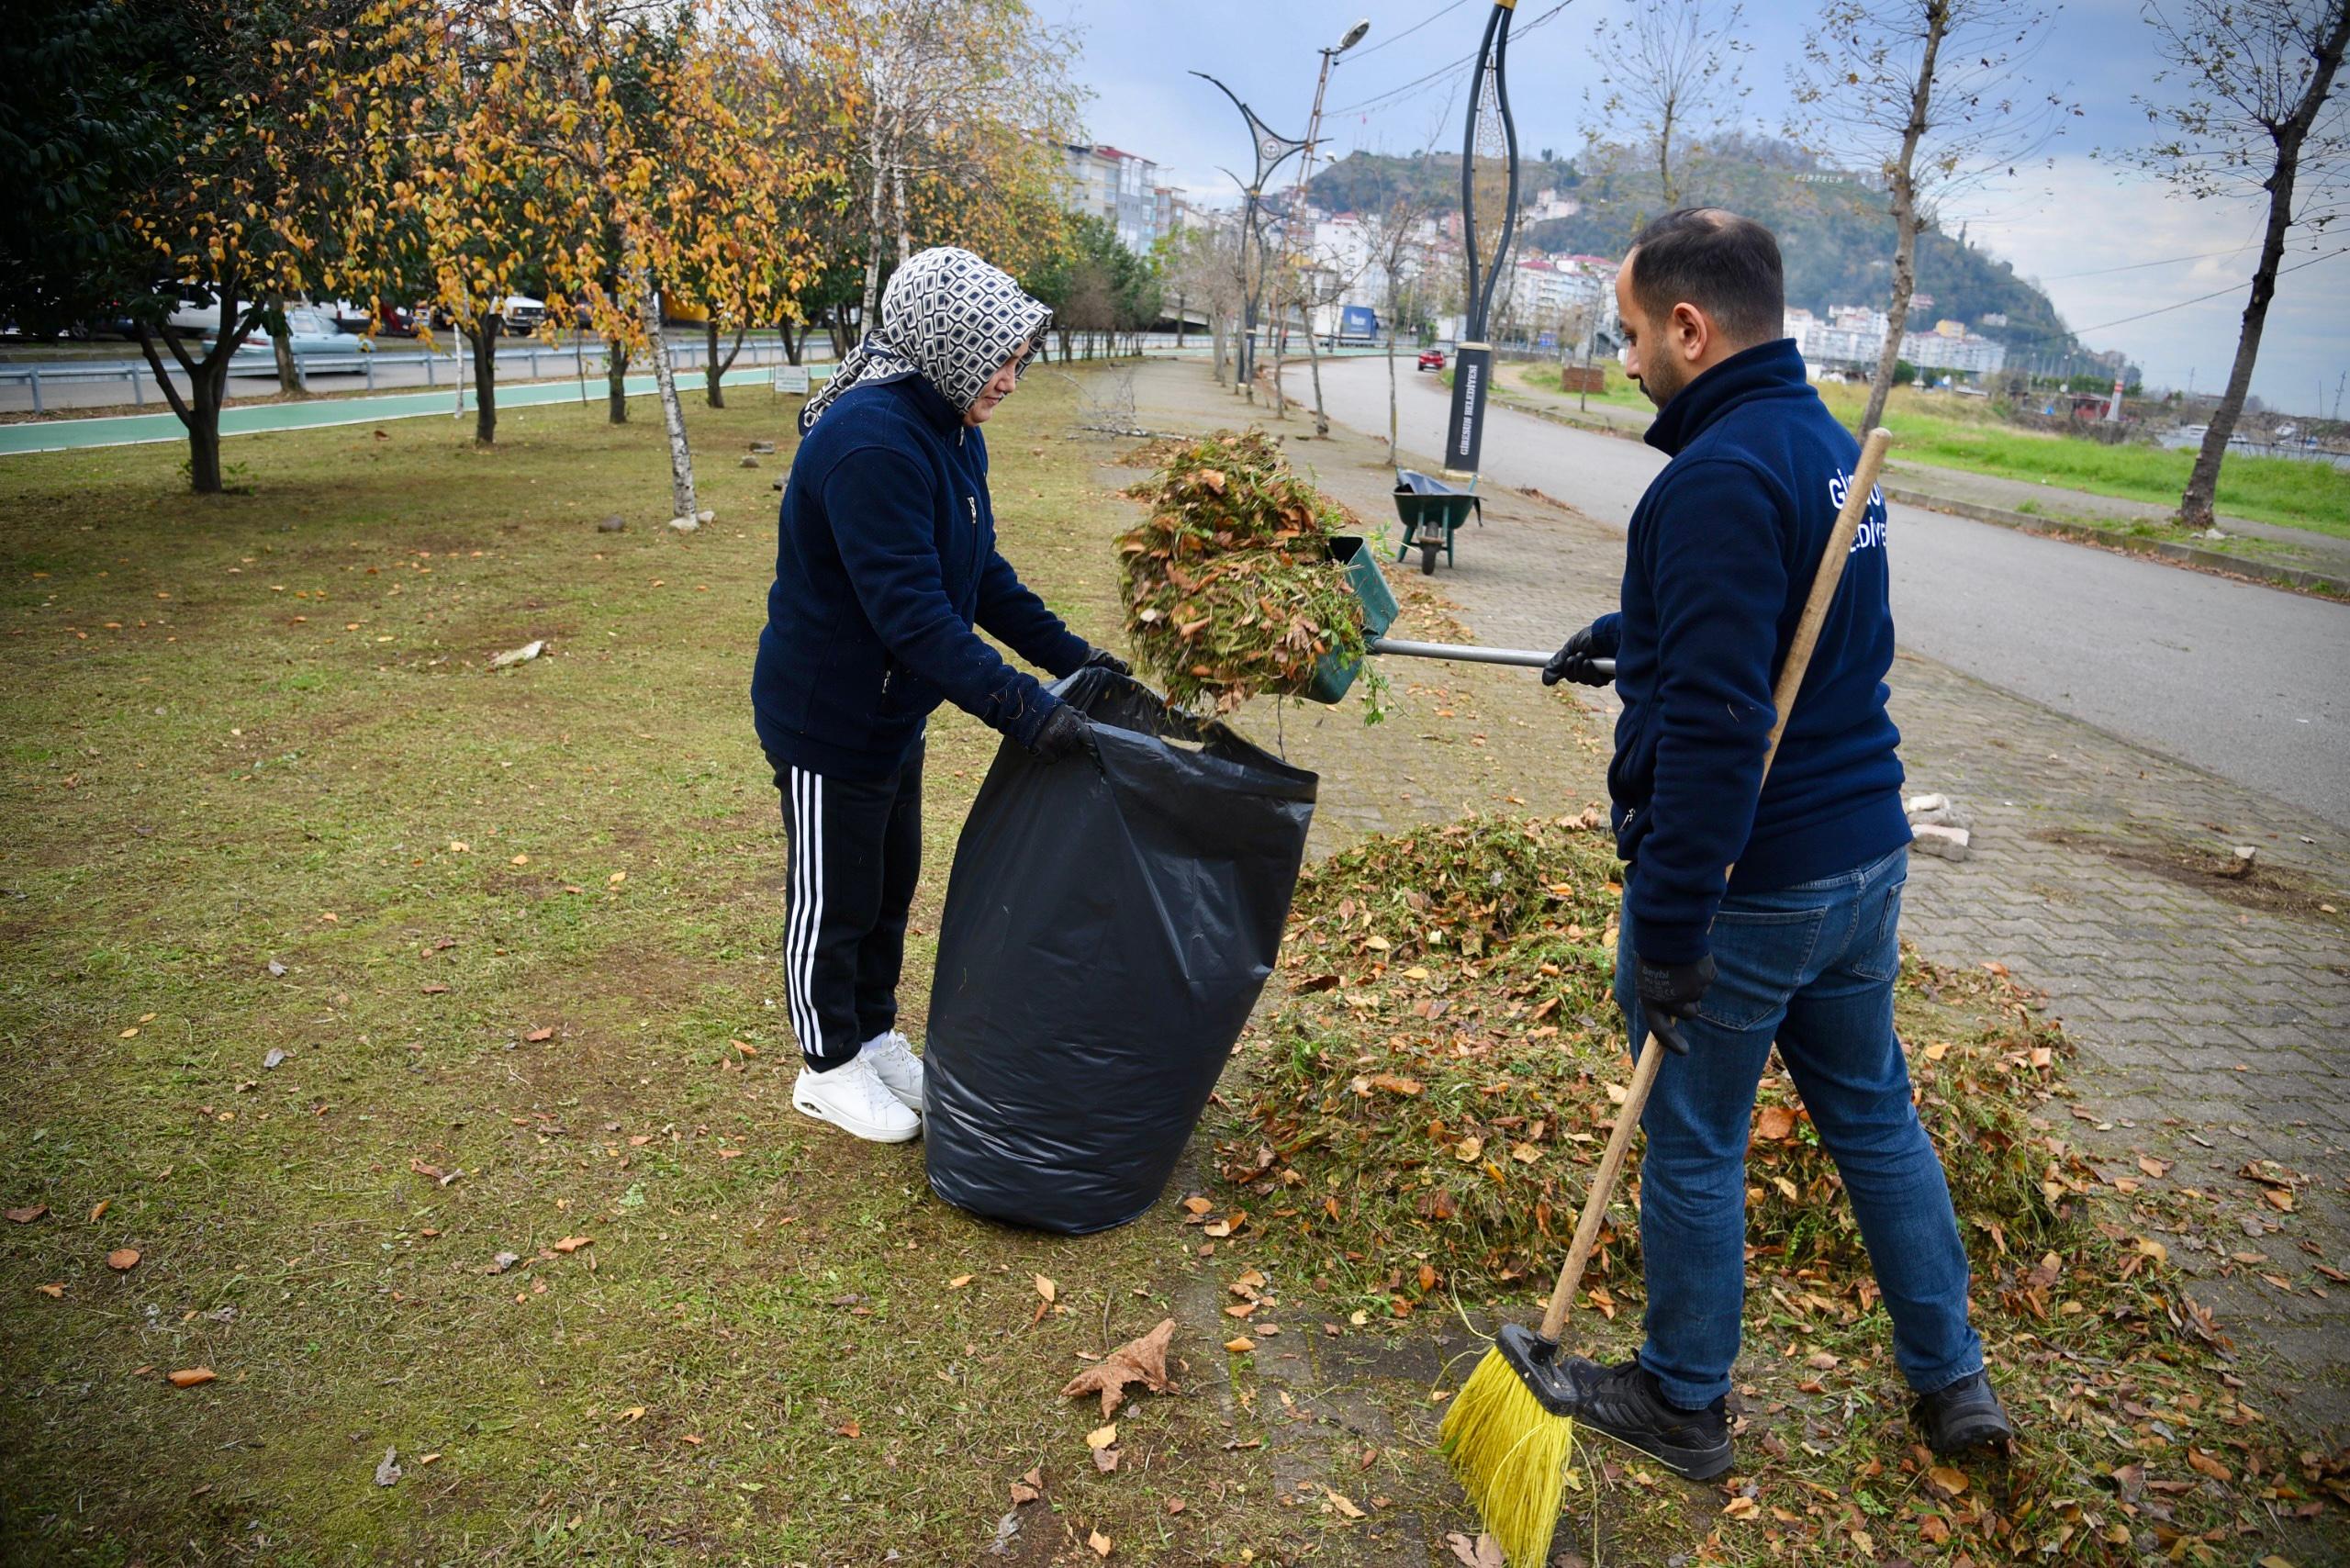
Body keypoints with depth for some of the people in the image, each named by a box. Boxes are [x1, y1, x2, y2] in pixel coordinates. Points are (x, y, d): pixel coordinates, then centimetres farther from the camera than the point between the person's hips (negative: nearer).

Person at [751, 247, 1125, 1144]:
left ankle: (876, 1038, 40)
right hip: (827, 719, -9)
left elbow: (982, 574, 10)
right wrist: (1022, 708, -36)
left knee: (890, 886, 21)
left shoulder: (952, 430, 3)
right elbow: (912, 609, -34)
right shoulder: (868, 441, -29)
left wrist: (1069, 653, 3)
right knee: (834, 900, 9)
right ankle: (830, 1071, 29)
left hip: (893, 713, 9)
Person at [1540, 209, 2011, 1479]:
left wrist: (1666, 928, -24)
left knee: (1693, 1146, 9)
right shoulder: (1828, 441, 9)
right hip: (1865, 852, 9)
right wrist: (1620, 634, 39)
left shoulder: (1722, 474, -22)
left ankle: (1682, 1404, 29)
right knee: (1873, 1112, 23)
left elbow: (1713, 725, -29)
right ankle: (1951, 1377, 39)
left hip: (1745, 878, -9)